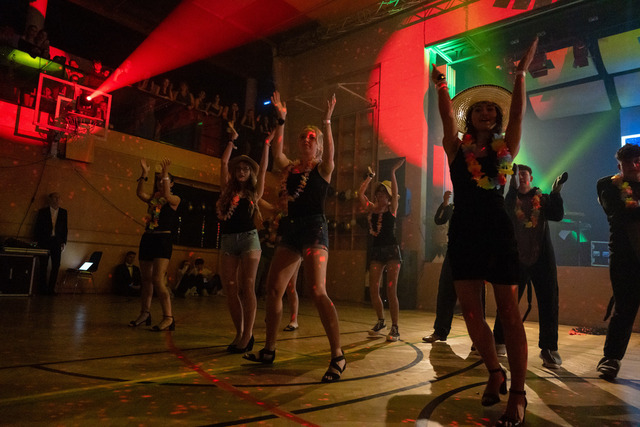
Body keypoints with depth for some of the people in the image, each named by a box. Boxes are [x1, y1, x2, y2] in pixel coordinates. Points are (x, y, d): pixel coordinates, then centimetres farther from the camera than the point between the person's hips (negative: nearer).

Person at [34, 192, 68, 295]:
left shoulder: (63, 212, 9)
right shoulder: (43, 211, 4)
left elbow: (65, 228, 8)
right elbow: (38, 227, 4)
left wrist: (64, 242, 2)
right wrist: (38, 242, -3)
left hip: (57, 242, 1)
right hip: (45, 241, -1)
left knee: (56, 266, -1)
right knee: (43, 266, 3)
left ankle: (51, 288, 6)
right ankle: (43, 288, 11)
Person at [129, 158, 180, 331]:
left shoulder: (175, 199, 2)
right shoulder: (153, 197, 15)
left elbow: (166, 195, -20)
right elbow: (140, 194, -4)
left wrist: (165, 173, -22)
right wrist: (144, 174, -11)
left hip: (163, 239, -6)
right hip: (147, 238, 6)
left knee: (157, 279, -16)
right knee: (146, 278, 12)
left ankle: (168, 318, -14)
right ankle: (145, 313, 24)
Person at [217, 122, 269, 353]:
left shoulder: (254, 192, 8)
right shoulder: (227, 189, 14)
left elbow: (263, 169, 7)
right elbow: (224, 162, 14)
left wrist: (266, 144, 14)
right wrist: (233, 139, 20)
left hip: (249, 239, -3)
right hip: (228, 240, 4)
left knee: (246, 287, -8)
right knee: (230, 288, 1)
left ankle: (248, 334, -5)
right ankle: (239, 333, 11)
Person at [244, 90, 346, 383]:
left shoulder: (323, 168, 3)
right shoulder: (290, 168, 14)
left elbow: (330, 152, -18)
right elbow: (276, 153, -3)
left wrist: (326, 123, -26)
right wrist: (281, 120, -8)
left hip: (315, 230, -6)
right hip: (291, 231, 7)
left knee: (317, 291, -19)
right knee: (273, 288, 7)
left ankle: (337, 356, -12)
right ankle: (269, 350, 20)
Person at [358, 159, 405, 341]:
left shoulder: (392, 208, 1)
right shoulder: (372, 208, 9)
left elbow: (395, 192, -17)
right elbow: (360, 193, -2)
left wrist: (393, 171, -18)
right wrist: (370, 176, 2)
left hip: (392, 251, -4)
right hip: (376, 251, 4)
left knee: (391, 291, -6)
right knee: (373, 290, 1)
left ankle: (394, 328, 4)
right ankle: (381, 322, 21)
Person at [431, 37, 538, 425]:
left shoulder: (505, 148, 10)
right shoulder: (457, 149, 9)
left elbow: (518, 113, -1)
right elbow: (447, 117, -5)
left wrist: (522, 73, -8)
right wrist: (442, 88, -19)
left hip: (499, 233, -1)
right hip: (464, 234, 1)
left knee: (509, 311, -1)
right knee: (471, 310, 3)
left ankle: (518, 394, 7)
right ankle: (496, 373, 25)